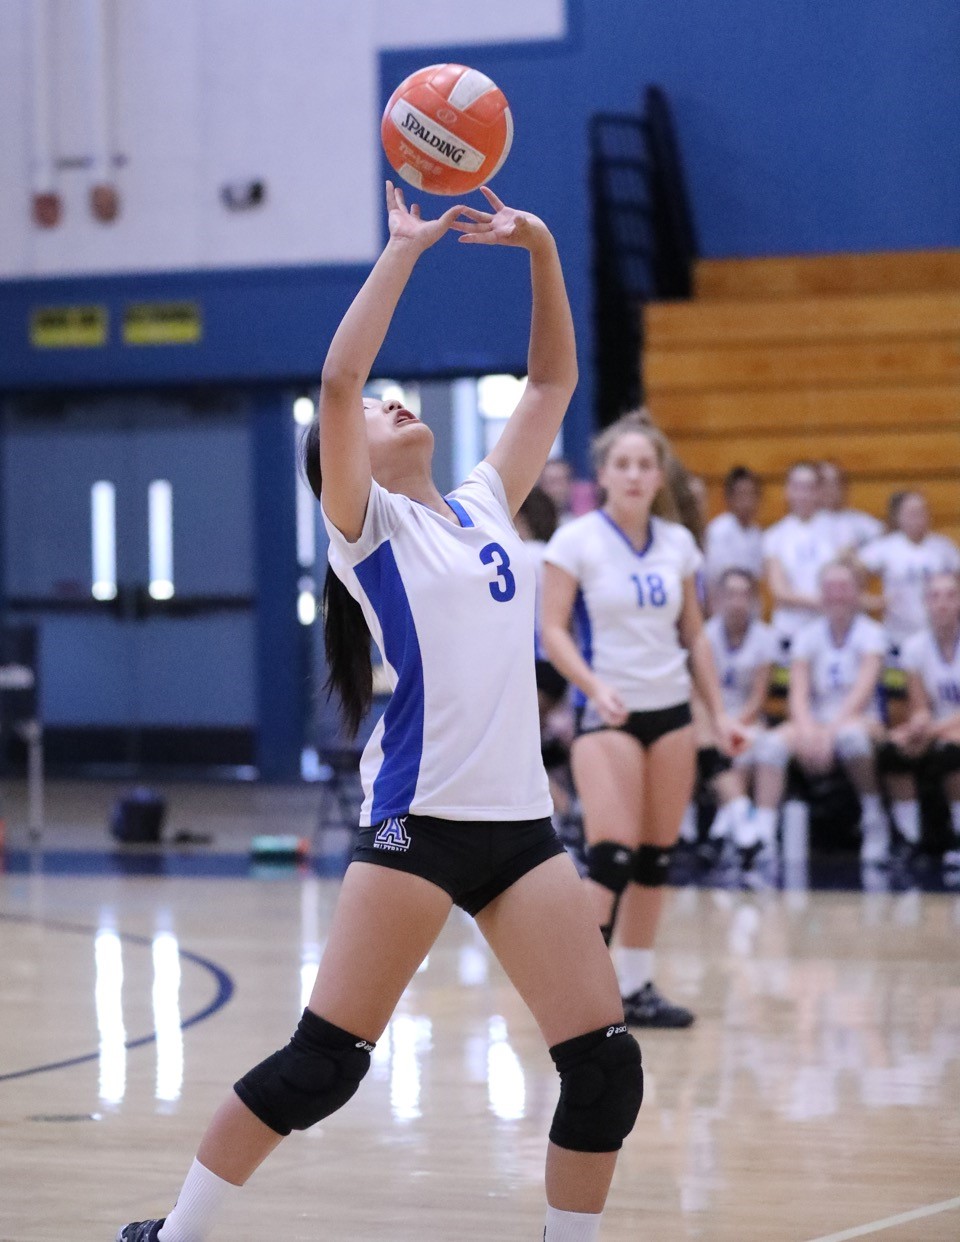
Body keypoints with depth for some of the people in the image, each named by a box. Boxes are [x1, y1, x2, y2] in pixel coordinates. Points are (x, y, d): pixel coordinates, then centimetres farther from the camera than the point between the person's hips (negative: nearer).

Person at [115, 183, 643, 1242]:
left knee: (606, 1066, -4)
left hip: (520, 824, 6)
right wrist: (404, 249, -11)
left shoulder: (485, 508, 17)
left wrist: (540, 251, 10)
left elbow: (552, 380, 21)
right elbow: (338, 380, -14)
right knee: (321, 1062, -6)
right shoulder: (368, 524, 1)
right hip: (416, 822, -5)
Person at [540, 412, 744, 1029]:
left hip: (671, 710, 5)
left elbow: (695, 635, 15)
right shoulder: (576, 540, -6)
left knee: (657, 857, 5)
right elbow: (554, 630, -9)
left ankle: (637, 987, 13)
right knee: (612, 855, -16)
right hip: (608, 713, -5)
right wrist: (596, 687, -23)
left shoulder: (678, 543, 8)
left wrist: (719, 712, 10)